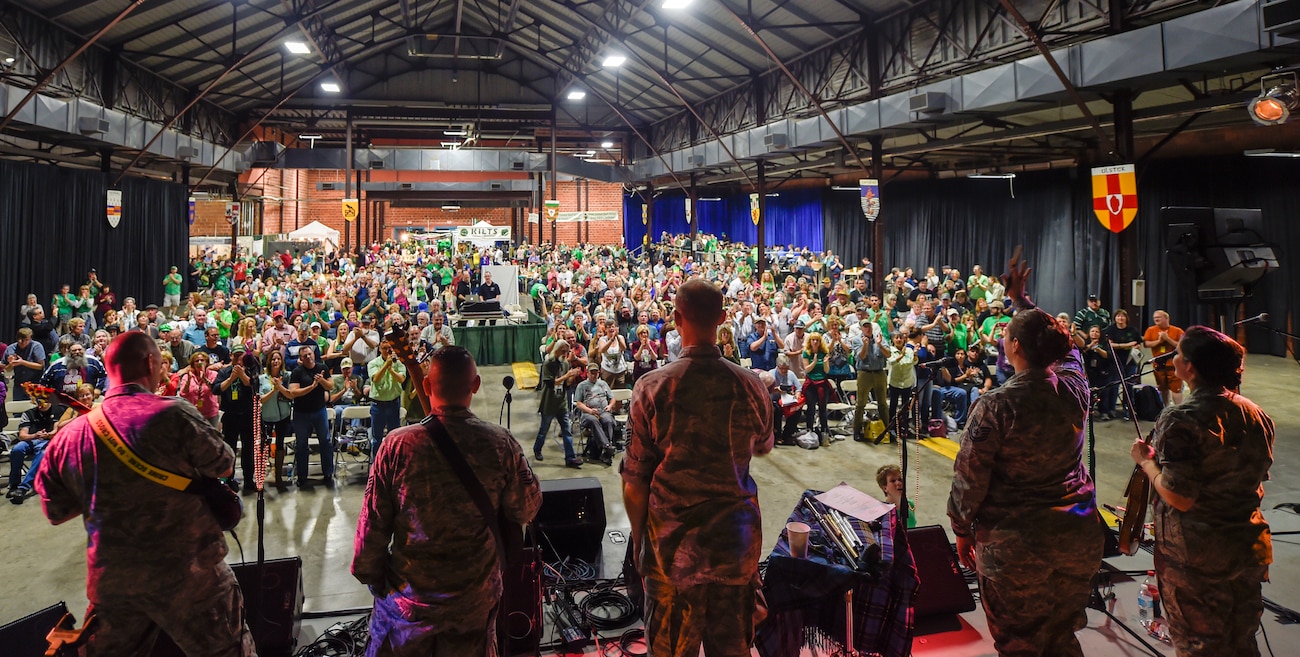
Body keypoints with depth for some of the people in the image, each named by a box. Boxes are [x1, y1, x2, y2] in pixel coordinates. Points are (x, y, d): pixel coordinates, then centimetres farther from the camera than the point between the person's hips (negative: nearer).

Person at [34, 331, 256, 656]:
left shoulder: (71, 434, 0)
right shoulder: (174, 415, -16)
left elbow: (56, 511, 11)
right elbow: (225, 466, -1)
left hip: (109, 577, 5)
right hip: (187, 570, -5)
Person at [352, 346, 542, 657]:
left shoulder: (398, 445, -18)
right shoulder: (501, 444, -17)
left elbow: (373, 523, -10)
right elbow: (525, 511, -6)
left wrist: (368, 573, 7)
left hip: (408, 597, 0)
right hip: (475, 596, 1)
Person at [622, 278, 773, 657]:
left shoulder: (652, 387, -14)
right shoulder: (750, 385, -7)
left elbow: (634, 481, -9)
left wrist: (638, 540, 5)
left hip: (672, 543, -2)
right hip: (736, 540, 2)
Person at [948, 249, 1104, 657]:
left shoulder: (996, 406, -19)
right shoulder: (1074, 386, -5)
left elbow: (969, 478, -12)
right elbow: (1062, 344, 18)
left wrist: (962, 530, 3)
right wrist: (1021, 300, 27)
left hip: (1015, 544, -5)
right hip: (1078, 535, 5)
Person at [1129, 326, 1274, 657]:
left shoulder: (1182, 420, -24)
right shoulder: (1256, 415, 1)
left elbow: (1179, 498, -24)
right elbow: (1255, 482, 12)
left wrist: (1146, 460, -10)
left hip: (1196, 554, -7)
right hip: (1248, 546, 7)